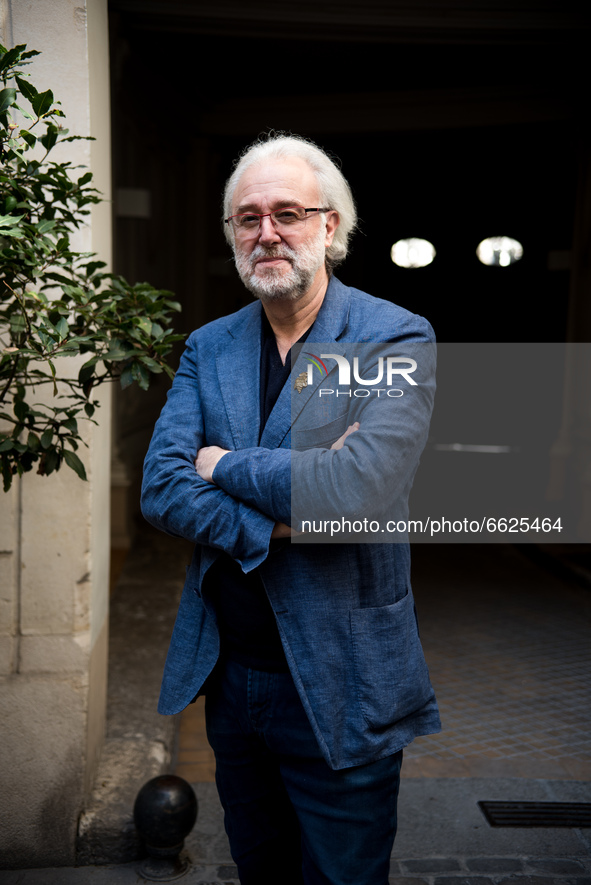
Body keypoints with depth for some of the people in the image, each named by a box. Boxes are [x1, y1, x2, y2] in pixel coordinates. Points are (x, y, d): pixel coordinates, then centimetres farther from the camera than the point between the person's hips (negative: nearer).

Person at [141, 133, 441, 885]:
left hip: (340, 688, -4)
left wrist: (225, 465, -13)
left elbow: (358, 487, -27)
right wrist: (278, 520, -22)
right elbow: (159, 486, -8)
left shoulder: (395, 339, -12)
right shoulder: (208, 347, 3)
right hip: (228, 674, 5)